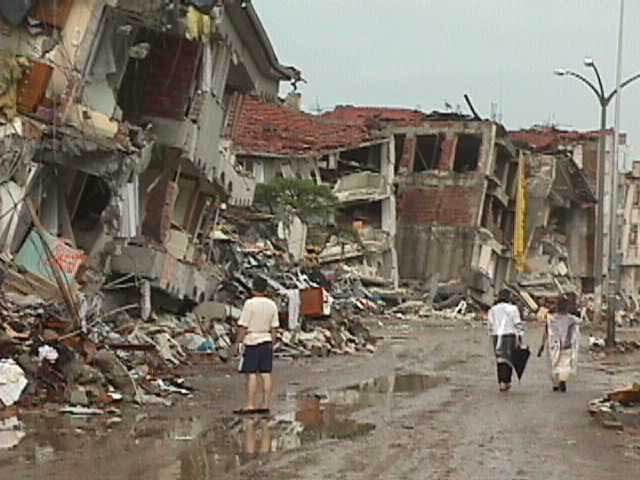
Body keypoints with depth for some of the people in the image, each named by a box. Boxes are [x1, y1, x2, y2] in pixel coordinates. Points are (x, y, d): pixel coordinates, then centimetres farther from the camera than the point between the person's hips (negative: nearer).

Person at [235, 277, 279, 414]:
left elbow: (243, 326, -12)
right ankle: (266, 405, 7)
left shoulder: (250, 304, -11)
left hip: (251, 341, -5)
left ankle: (251, 405, -6)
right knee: (266, 374, 5)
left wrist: (239, 342, -6)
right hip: (266, 341, 5)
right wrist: (272, 344, 15)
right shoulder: (272, 305, 6)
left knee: (251, 374, -5)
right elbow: (274, 327, 8)